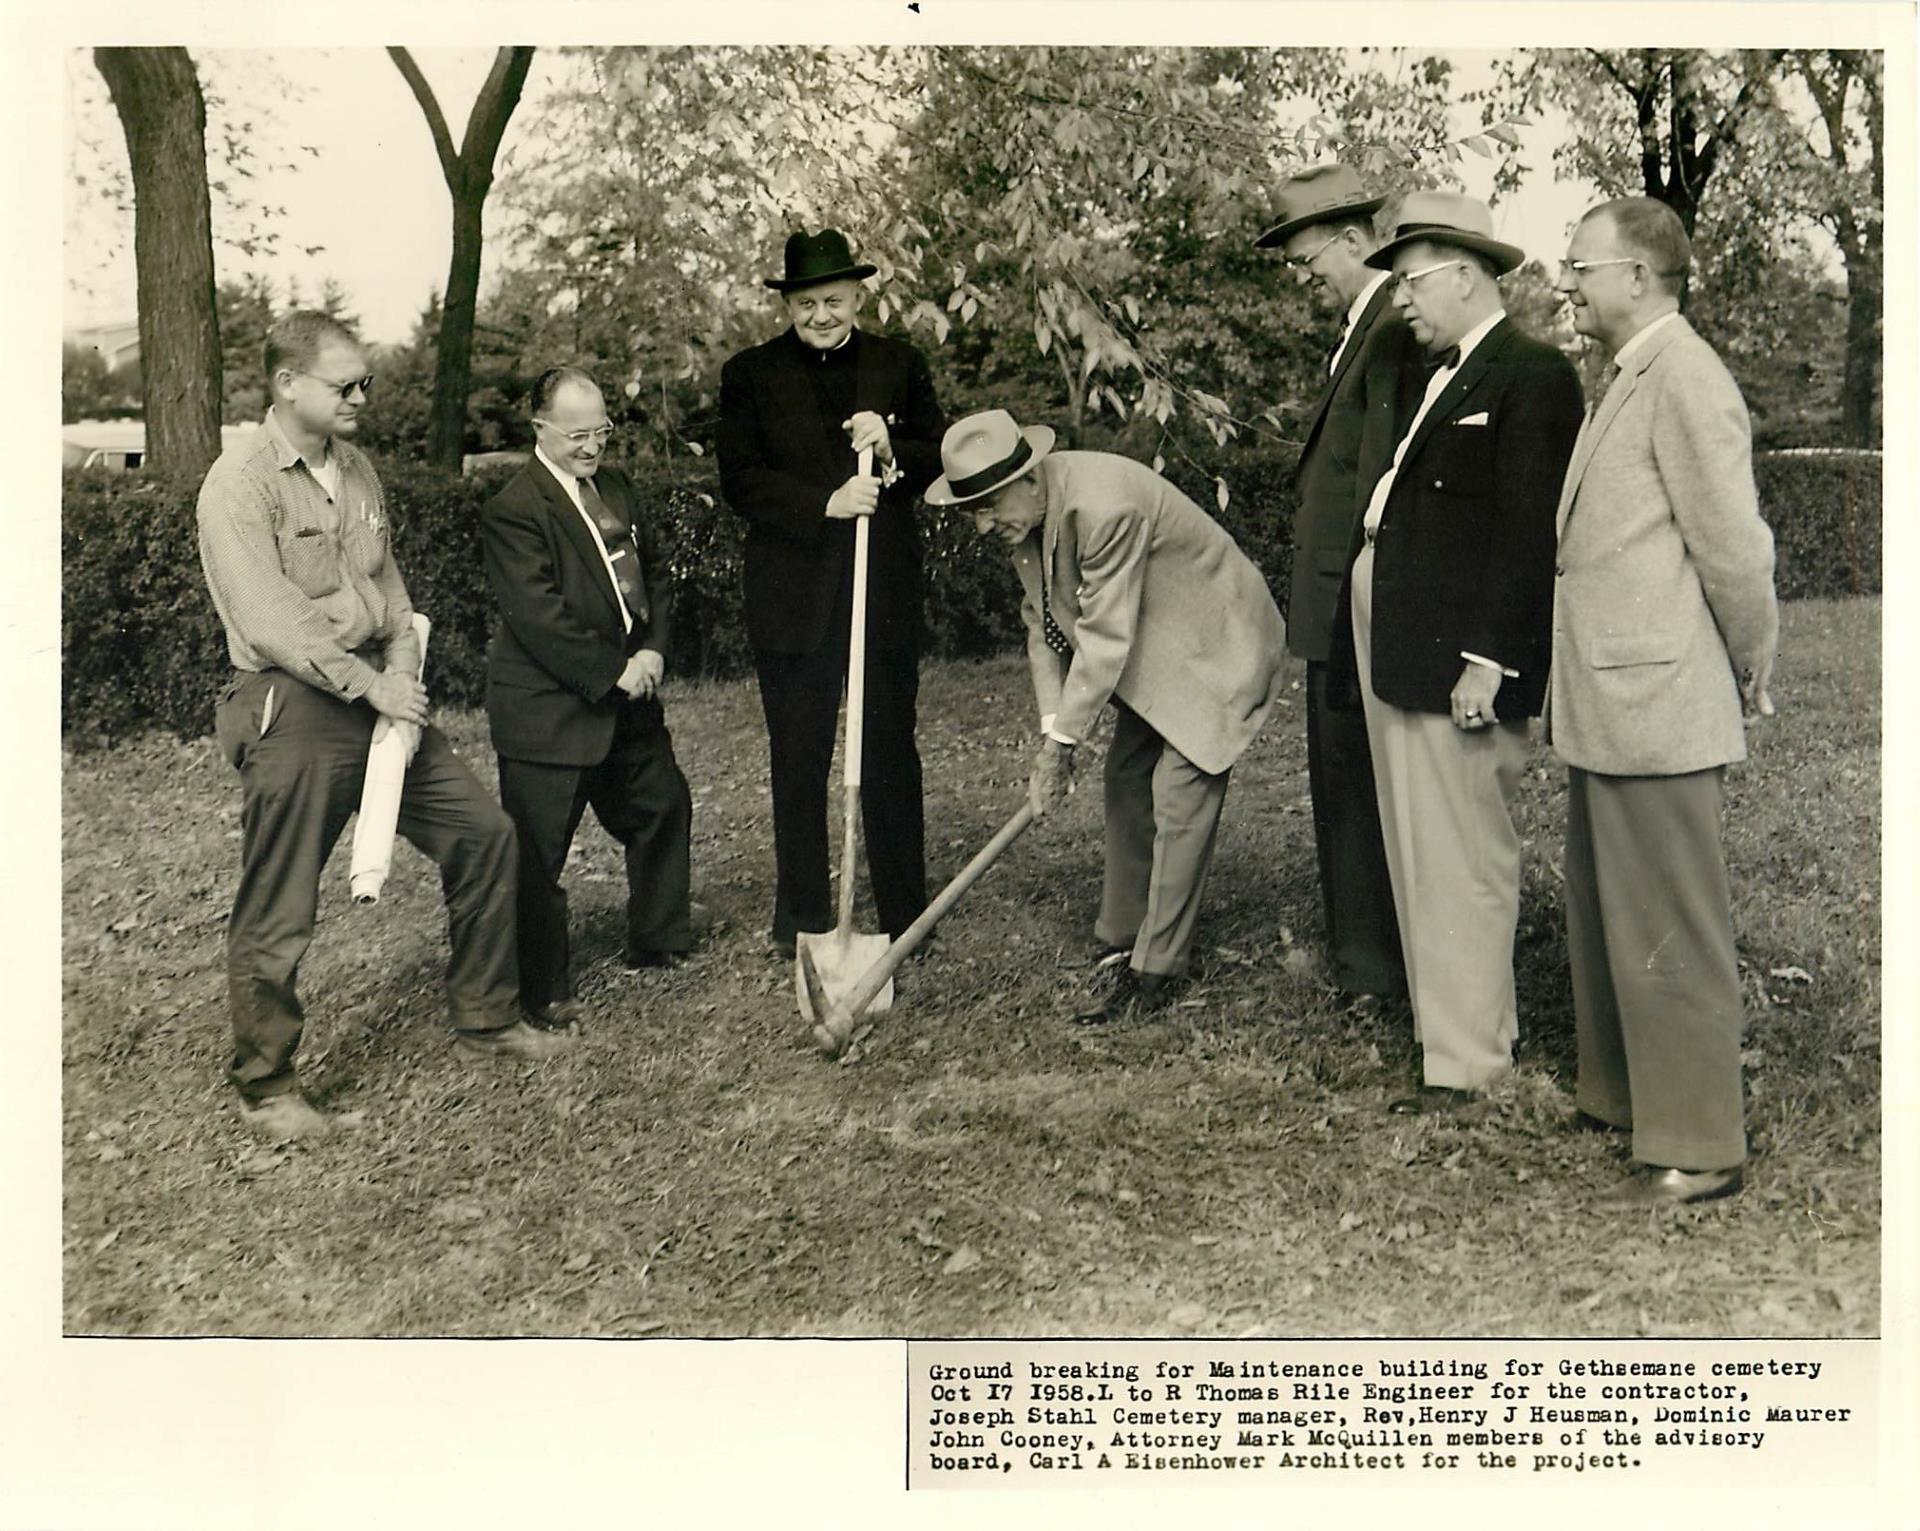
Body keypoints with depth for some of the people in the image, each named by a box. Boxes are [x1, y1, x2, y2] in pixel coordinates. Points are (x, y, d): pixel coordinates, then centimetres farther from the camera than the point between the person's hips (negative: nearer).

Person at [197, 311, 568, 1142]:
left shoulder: (356, 469, 12)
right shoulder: (240, 482, -12)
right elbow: (271, 621, -20)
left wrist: (402, 677, -1)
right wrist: (373, 686, -17)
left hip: (374, 693, 8)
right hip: (292, 709, -8)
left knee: (483, 832, 9)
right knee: (277, 912, -1)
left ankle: (483, 1021, 25)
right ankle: (264, 1084, 17)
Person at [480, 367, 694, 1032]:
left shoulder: (616, 488, 11)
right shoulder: (513, 509, -15)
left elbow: (652, 572, 15)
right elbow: (538, 615, -21)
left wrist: (653, 650, -1)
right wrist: (612, 672, -19)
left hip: (626, 701, 8)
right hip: (547, 710, -8)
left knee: (664, 808, 20)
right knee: (536, 853, -2)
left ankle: (657, 941, 38)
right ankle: (542, 992, 10)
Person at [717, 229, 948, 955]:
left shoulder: (899, 365, 7)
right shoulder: (749, 375, 3)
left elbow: (943, 459, 7)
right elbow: (740, 480, -5)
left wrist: (891, 451, -13)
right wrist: (826, 503, -18)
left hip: (885, 590, 1)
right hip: (793, 593, -1)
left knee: (891, 756, 7)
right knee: (798, 762, 6)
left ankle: (906, 921, 17)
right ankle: (801, 923, 17)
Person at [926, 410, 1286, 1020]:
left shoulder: (1102, 506, -34)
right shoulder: (1024, 513, -5)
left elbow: (1107, 637, -30)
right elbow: (1042, 619, 1)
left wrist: (1062, 742, -23)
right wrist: (1051, 727, -9)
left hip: (1215, 644, -9)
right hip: (1151, 650, 10)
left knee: (1180, 796, -13)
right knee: (1126, 782, 13)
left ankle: (1156, 969, -6)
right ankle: (1124, 937, 26)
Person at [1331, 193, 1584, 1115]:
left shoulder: (1530, 377, -9)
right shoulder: (1440, 375, 20)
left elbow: (1528, 532, -16)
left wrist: (1489, 658, -20)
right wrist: (1373, 648, 13)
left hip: (1459, 660, -10)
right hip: (1399, 654, 10)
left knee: (1458, 860, -3)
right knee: (1421, 855, 15)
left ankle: (1464, 1062, 7)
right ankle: (1464, 1024, 27)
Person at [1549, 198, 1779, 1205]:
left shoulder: (1684, 377, -15)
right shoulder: (1627, 382, 16)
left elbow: (1734, 547, -17)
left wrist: (1752, 675, -5)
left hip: (1656, 710, -10)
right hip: (1605, 708, 10)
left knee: (1668, 937, -1)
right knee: (1604, 922, 20)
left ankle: (1697, 1150, 11)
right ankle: (1620, 1097, 35)